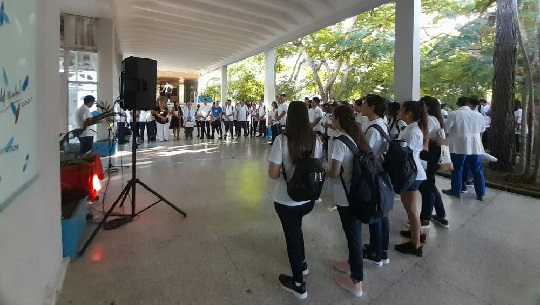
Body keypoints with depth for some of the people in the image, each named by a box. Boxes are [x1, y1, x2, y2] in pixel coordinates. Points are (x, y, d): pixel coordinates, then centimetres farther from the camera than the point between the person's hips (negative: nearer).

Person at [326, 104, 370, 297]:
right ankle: (353, 264, 44)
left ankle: (356, 282, 23)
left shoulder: (340, 141, -19)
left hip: (346, 196, -8)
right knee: (354, 231, 23)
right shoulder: (357, 137, 5)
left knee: (353, 234, 5)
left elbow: (334, 173, -19)